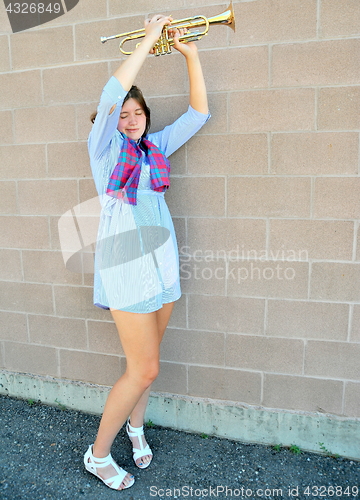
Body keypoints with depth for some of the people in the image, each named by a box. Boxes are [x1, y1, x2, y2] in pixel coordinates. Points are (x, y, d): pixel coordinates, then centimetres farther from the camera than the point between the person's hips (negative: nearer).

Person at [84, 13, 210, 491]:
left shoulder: (156, 146, 15)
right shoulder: (104, 146, 1)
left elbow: (199, 112, 15)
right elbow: (112, 93, -15)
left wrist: (191, 54, 9)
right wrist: (149, 38, -6)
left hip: (163, 260, 6)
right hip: (126, 261, -5)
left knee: (146, 360, 15)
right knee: (144, 369, -2)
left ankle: (136, 425, 41)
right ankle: (98, 454, 21)